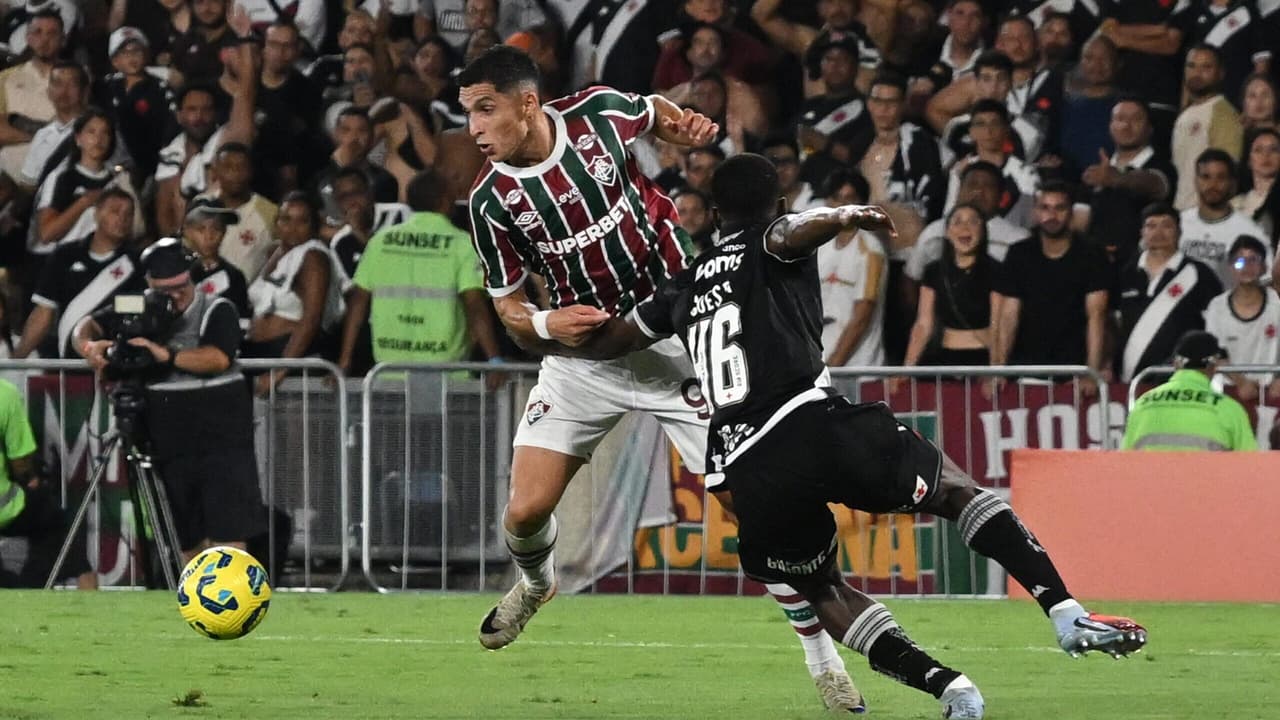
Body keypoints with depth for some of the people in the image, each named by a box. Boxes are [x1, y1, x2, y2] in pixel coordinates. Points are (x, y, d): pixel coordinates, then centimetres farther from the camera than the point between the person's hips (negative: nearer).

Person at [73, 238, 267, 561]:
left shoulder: (217, 311, -5)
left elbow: (219, 358, -20)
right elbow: (88, 326, 8)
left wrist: (168, 355, -30)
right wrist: (88, 346, -16)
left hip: (220, 438, -5)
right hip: (171, 445, 5)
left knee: (226, 534, -12)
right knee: (189, 540, 10)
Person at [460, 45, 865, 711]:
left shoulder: (597, 113, -13)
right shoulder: (491, 200, -12)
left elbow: (654, 115, 12)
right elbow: (508, 306, -2)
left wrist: (685, 127, -9)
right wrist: (545, 324, -23)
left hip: (676, 336, -1)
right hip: (584, 352, 1)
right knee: (526, 511, -6)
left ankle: (822, 659, 5)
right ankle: (535, 582, 33)